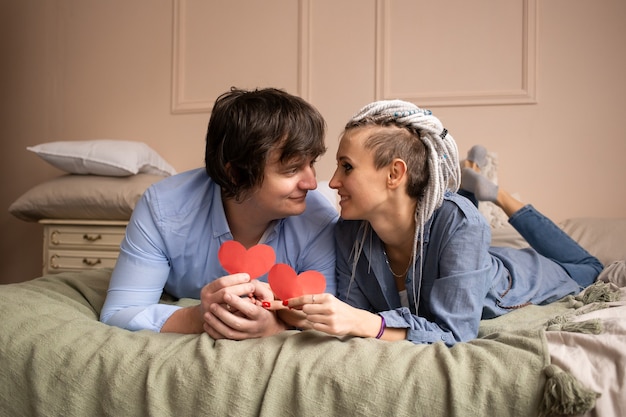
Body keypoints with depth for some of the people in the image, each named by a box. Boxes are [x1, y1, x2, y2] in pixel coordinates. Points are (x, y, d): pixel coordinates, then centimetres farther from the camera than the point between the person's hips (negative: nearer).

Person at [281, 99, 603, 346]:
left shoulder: (457, 222, -45)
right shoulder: (349, 232, -32)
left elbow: (453, 334, -46)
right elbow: (356, 314, -26)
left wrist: (363, 322, -60)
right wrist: (310, 312, -47)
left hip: (515, 277, -3)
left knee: (586, 270, 30)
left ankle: (497, 196, 29)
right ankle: (469, 186, 35)